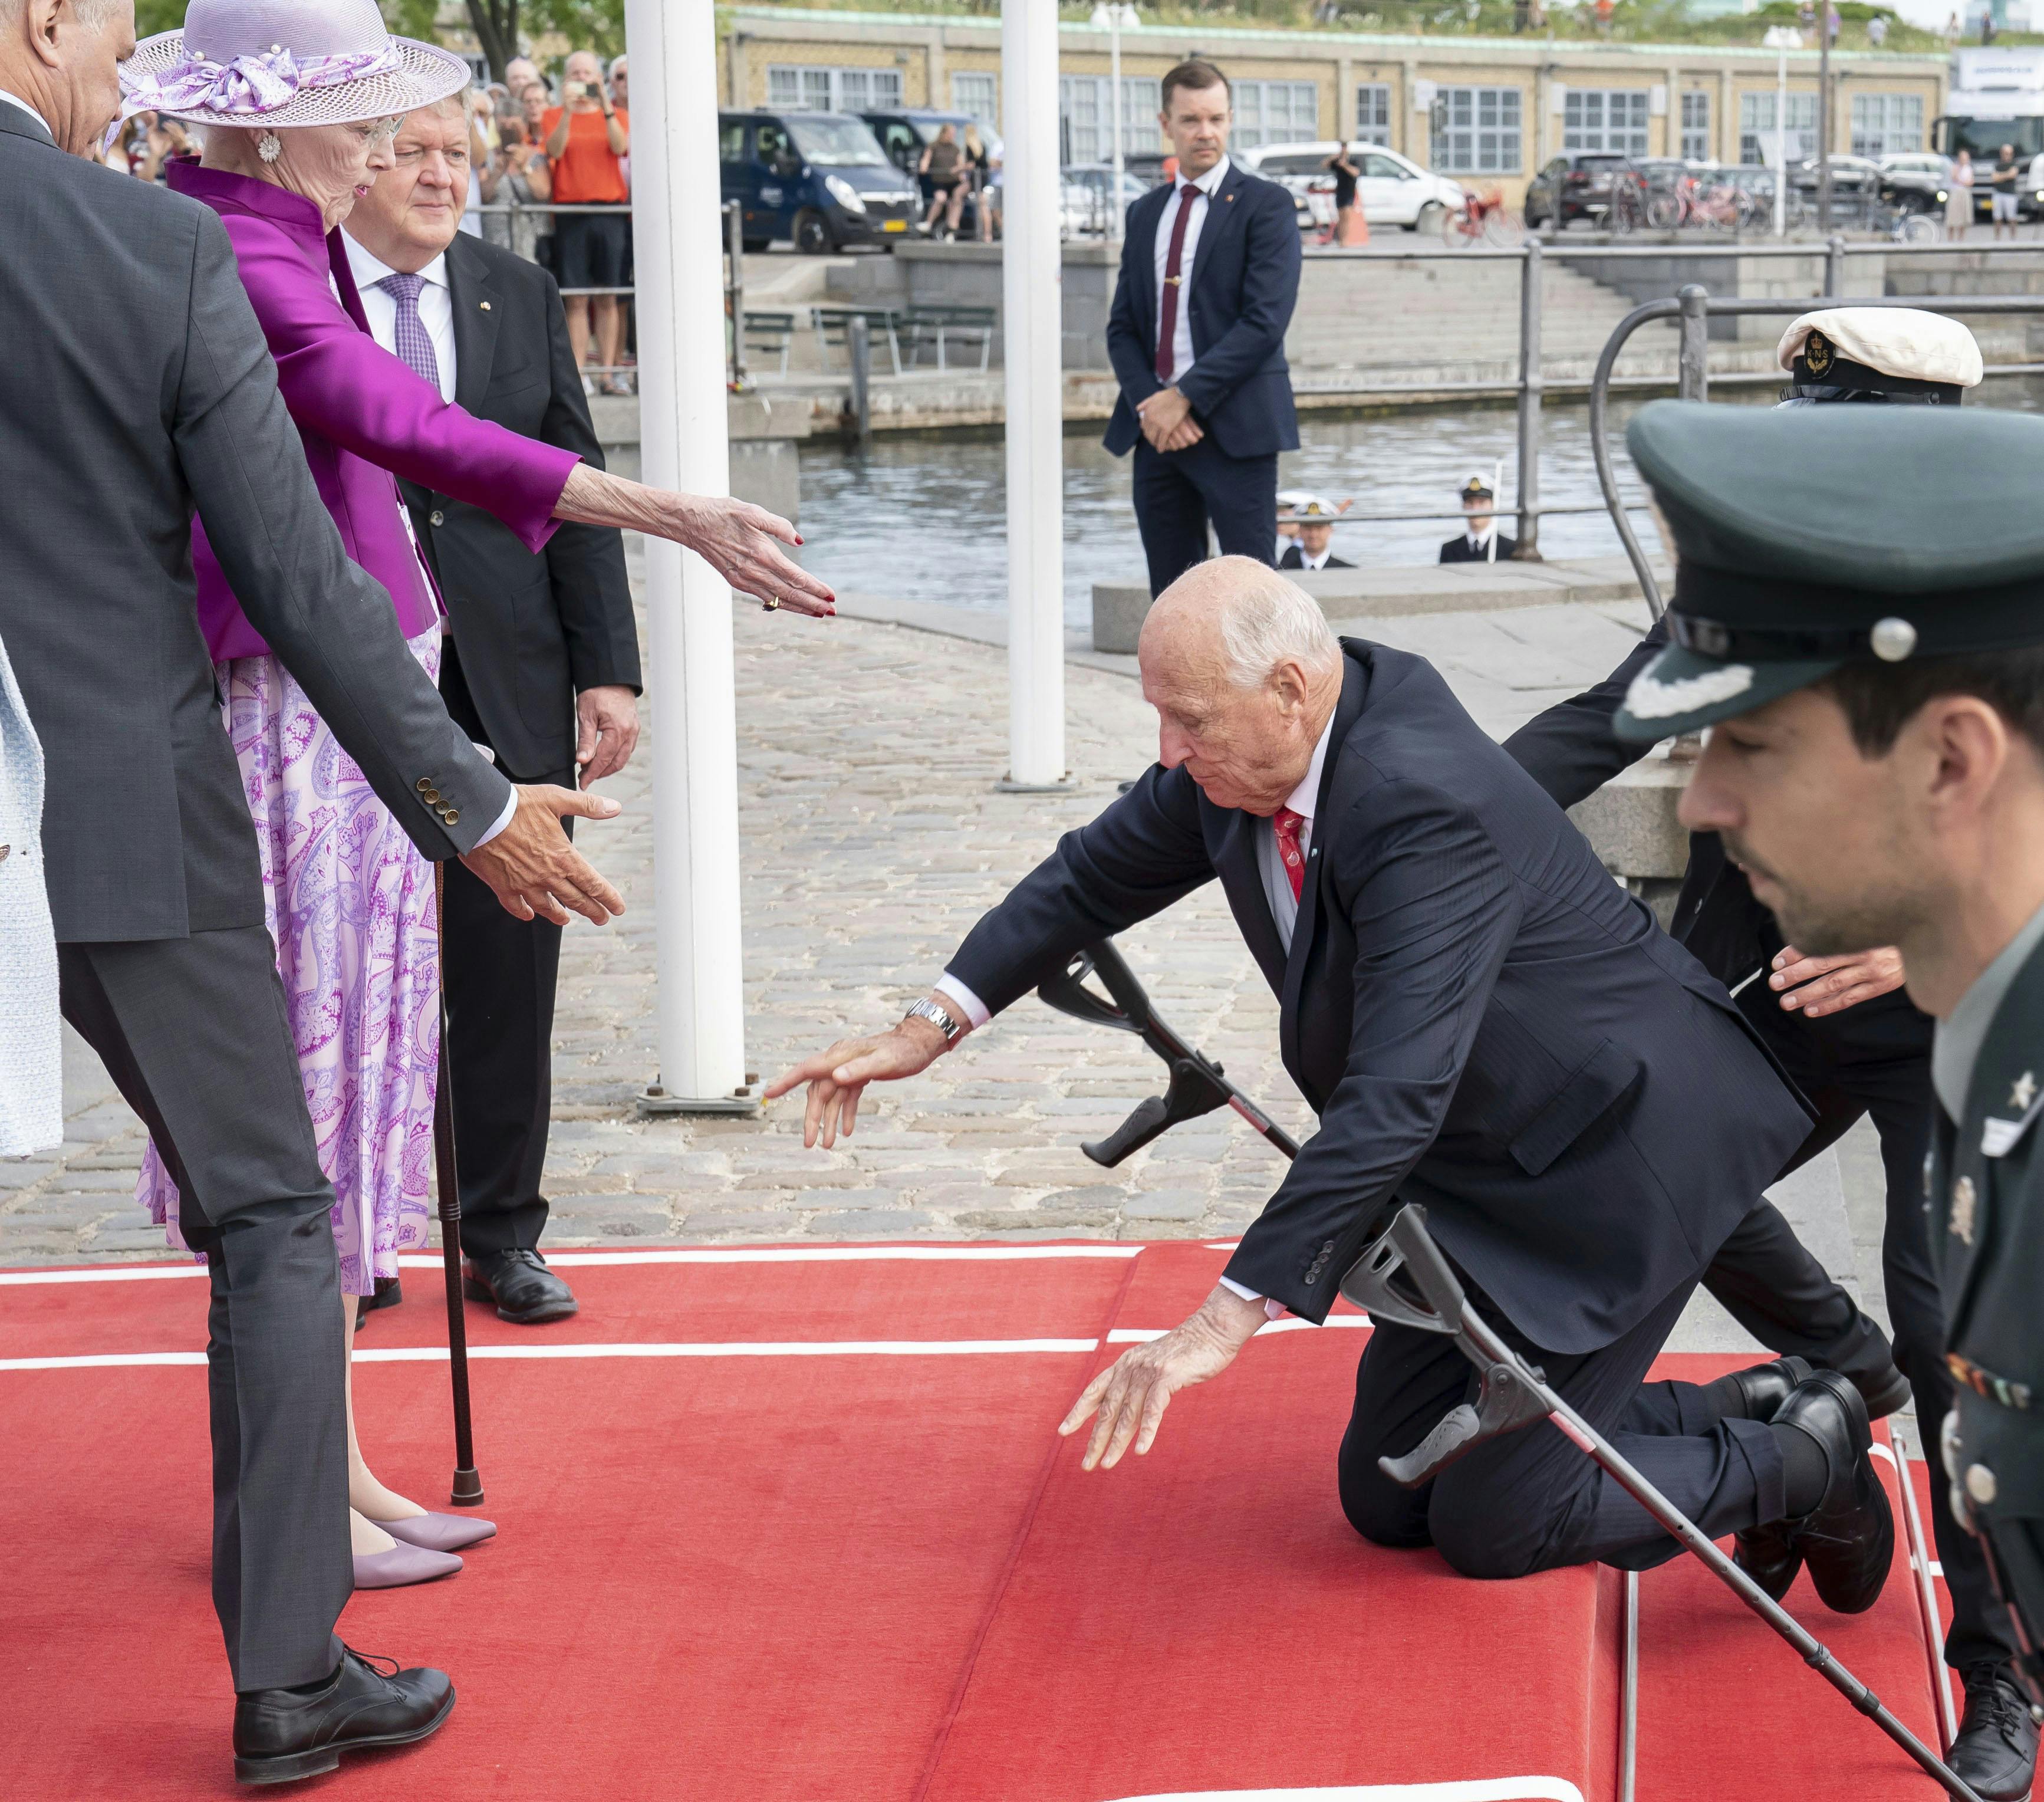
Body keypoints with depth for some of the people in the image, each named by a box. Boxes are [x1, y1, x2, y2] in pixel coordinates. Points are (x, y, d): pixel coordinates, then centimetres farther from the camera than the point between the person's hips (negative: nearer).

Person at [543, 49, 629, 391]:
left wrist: (605, 106, -16)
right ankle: (577, 373, -4)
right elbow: (555, 151, -8)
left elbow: (620, 147, -8)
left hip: (609, 210, 1)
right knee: (576, 299, -4)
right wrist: (567, 111, -17)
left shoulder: (617, 115, 12)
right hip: (570, 211, -1)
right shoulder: (553, 116, 10)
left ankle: (609, 372, 5)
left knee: (607, 298, 2)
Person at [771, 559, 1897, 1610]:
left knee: (1493, 1524, -5)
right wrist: (930, 1028, 3)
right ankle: (1742, 1412, 24)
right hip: (1481, 1168, 9)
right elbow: (1103, 872, 10)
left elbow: (1394, 1099, -40)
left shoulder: (1424, 805, -34)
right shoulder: (1240, 756, -8)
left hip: (1616, 1153, -9)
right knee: (1386, 1498, 13)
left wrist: (1228, 1318, -42)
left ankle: (1803, 1458, 16)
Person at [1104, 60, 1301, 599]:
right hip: (1157, 428, 6)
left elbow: (1264, 322, -12)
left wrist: (1184, 396, -15)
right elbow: (1122, 327, 13)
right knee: (1170, 591, 9)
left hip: (1235, 429, -6)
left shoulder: (1266, 205, -2)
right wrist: (1149, 403, -6)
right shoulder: (1145, 212, 17)